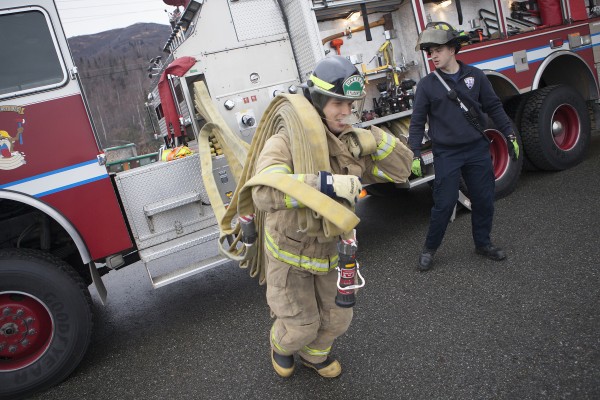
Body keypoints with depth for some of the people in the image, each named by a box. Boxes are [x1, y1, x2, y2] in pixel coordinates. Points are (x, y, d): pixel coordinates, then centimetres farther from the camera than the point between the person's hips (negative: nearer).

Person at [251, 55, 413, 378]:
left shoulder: (352, 145, -7)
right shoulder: (286, 142, -24)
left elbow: (401, 169, -3)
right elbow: (264, 192, -42)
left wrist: (375, 140, -22)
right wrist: (324, 183, -52)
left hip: (330, 250, 5)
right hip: (290, 253, -5)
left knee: (337, 318, 18)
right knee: (301, 325, 9)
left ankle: (315, 354, 52)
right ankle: (281, 345, 48)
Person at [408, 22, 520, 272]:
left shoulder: (475, 76, 2)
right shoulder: (427, 85, -3)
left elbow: (494, 108, 8)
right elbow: (417, 122, -2)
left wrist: (509, 134, 4)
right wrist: (415, 153, -9)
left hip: (478, 149, 3)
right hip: (446, 154, -2)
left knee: (484, 200, 10)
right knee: (444, 204, -2)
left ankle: (482, 243, 30)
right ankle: (429, 249, 15)